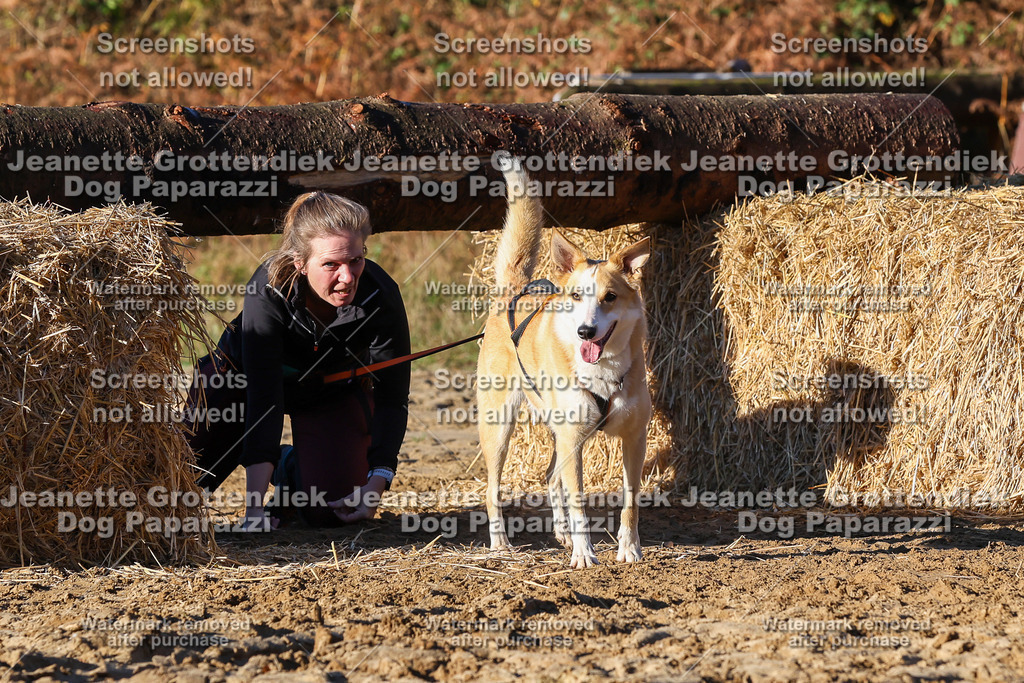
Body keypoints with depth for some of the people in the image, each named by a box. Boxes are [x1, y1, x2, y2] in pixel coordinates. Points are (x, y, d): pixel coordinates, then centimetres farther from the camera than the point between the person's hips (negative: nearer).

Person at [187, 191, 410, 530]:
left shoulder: (380, 296, -33)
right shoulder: (267, 289, -37)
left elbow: (392, 397, -22)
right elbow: (262, 397, -40)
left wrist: (377, 484, -36)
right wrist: (254, 506, -47)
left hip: (335, 388, 1)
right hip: (246, 372, -1)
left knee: (328, 512, -15)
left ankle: (291, 468, 20)